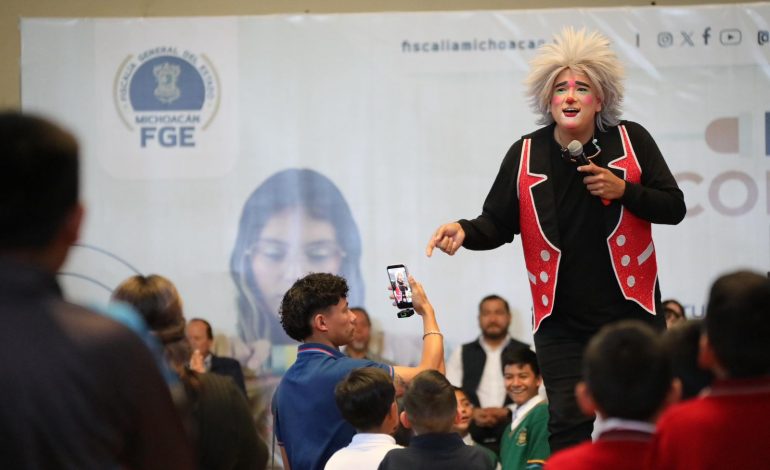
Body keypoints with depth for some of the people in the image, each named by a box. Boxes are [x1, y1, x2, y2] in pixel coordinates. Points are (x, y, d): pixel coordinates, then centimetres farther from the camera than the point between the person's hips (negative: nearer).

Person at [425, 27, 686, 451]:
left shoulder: (631, 141, -3)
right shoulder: (526, 156, -1)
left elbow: (673, 208, -1)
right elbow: (498, 224, 3)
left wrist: (623, 190, -17)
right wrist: (465, 232, -18)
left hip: (632, 312, 0)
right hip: (562, 321, 0)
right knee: (569, 427, -2)